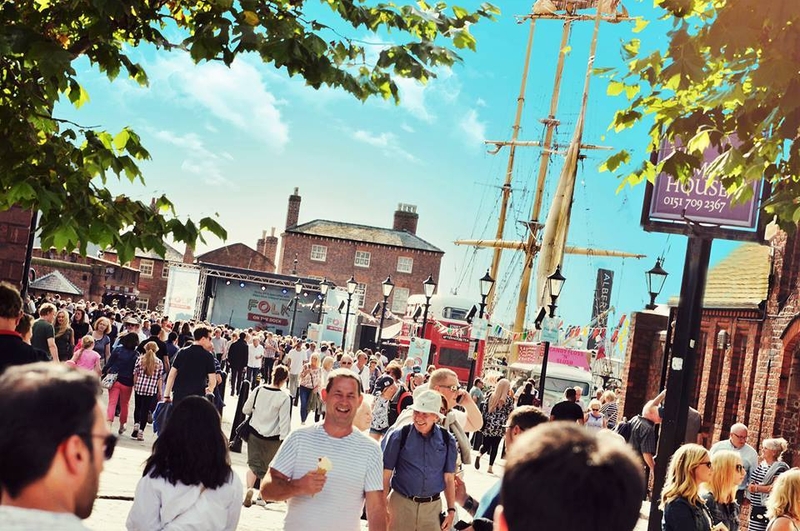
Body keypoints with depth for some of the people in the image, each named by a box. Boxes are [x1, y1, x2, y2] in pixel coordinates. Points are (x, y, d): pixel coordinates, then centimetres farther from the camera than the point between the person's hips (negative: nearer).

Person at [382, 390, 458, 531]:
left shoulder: (447, 440, -1)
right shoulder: (399, 436, -8)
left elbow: (449, 478, 5)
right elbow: (386, 474, -5)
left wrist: (451, 509, 3)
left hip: (432, 506, 2)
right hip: (401, 503, -2)